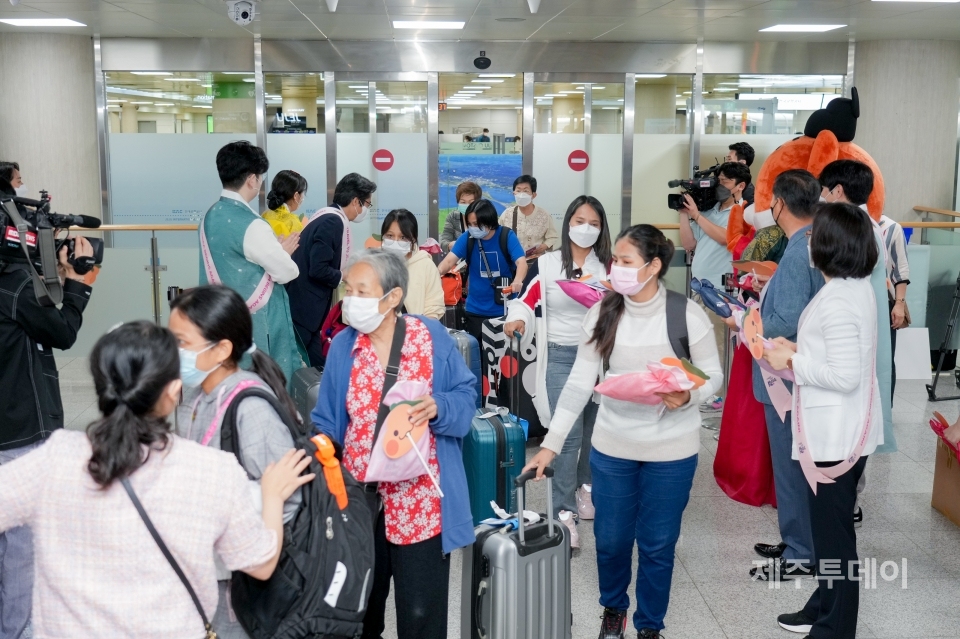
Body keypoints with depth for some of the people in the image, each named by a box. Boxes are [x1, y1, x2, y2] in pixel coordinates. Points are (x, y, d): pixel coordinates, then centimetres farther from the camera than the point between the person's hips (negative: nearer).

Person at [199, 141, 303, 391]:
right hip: (257, 322, -8)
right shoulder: (251, 225, -20)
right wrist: (284, 251, 6)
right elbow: (286, 272, -14)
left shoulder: (209, 217, 5)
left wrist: (274, 250, 6)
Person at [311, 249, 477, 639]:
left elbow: (465, 396, -3)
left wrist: (439, 408, -23)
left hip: (420, 500, -3)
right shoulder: (342, 346, 0)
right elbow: (327, 420, 4)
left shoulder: (432, 337, -8)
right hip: (359, 496, 3)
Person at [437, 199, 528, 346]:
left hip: (504, 309, -2)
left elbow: (521, 261, -23)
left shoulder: (507, 236, -11)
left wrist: (518, 281, -45)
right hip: (476, 309, 2)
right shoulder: (467, 238, -4)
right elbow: (449, 260, -14)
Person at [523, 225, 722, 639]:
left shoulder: (687, 315, -14)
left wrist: (687, 396, -26)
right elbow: (579, 383, -6)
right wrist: (551, 444, -10)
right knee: (610, 538, 14)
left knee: (657, 543, 11)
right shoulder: (602, 313, -7)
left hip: (671, 449, -2)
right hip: (612, 446, 2)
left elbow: (713, 375, -4)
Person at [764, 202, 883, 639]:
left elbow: (845, 376, -26)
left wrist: (793, 362, -15)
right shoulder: (857, 289, 8)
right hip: (846, 430, 10)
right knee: (830, 524, 21)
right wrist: (800, 350, 7)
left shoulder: (836, 300, -23)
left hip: (834, 434, -10)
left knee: (833, 532, 2)